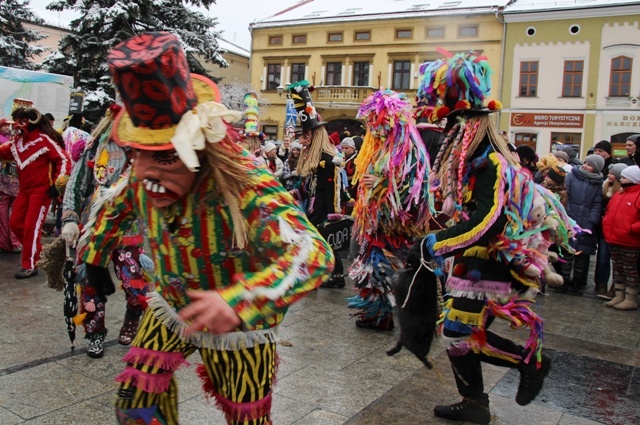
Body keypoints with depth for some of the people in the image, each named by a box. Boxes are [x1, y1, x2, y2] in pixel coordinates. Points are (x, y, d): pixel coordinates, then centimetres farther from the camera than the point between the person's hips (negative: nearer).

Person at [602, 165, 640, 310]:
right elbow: (609, 212, 25)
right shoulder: (617, 195, 14)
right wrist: (606, 225, 11)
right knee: (617, 269, 15)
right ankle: (619, 296, 24)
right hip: (613, 241, 8)